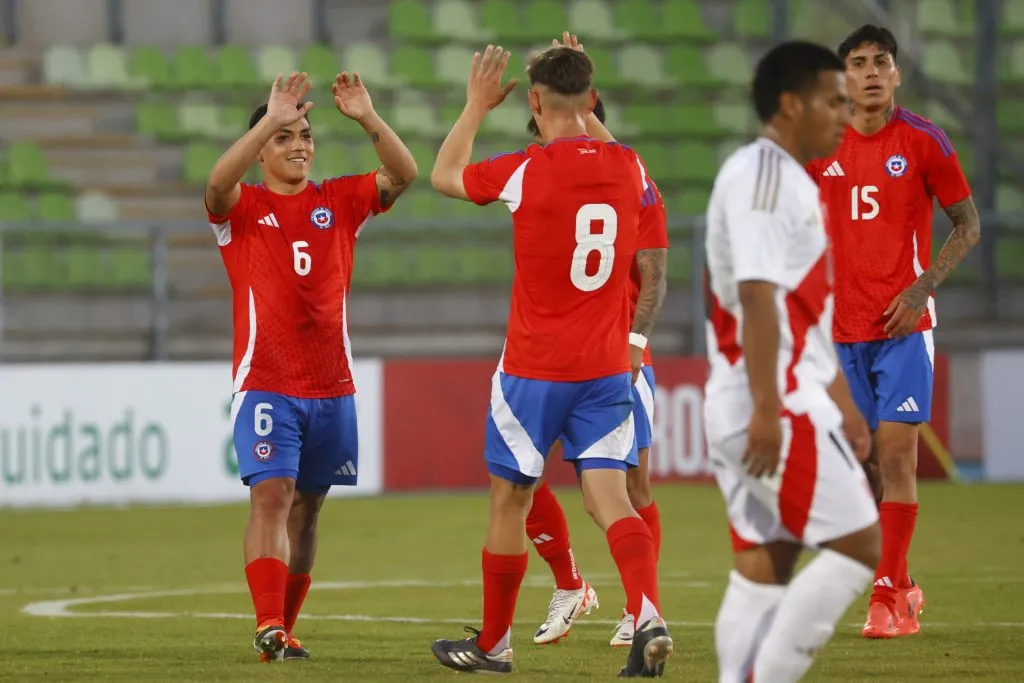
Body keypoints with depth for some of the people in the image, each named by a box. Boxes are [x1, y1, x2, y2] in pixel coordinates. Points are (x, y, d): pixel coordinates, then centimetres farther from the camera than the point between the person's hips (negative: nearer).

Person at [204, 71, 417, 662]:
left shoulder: (340, 202, 8)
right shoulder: (242, 208, 0)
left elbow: (403, 175, -6)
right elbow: (218, 181, -23)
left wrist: (368, 119, -20)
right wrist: (270, 120, -30)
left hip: (331, 385, 4)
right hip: (265, 384, -4)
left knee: (307, 505, 8)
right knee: (271, 495, -16)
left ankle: (286, 626, 16)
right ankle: (269, 627, -23)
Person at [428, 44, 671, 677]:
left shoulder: (526, 171, -11)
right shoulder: (629, 167, 0)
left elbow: (444, 176, 7)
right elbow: (655, 268, 12)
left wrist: (477, 106, 15)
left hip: (534, 369, -3)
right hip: (607, 366, 3)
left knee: (510, 500, 11)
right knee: (611, 496, -2)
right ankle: (648, 614, -25)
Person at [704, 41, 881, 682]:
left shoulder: (791, 181, 20)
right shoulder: (762, 175, -13)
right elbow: (756, 297, -22)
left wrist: (843, 404, 26)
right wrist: (767, 408, -26)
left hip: (786, 401, 10)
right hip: (773, 403, -10)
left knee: (763, 569, 7)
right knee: (860, 547, -9)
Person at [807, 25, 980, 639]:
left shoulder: (924, 140, -3)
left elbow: (968, 226, 1)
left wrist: (923, 286, -12)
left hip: (903, 324, -4)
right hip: (843, 329, 4)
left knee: (896, 455, -11)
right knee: (867, 464, 6)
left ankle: (890, 600, -9)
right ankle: (901, 585, 20)